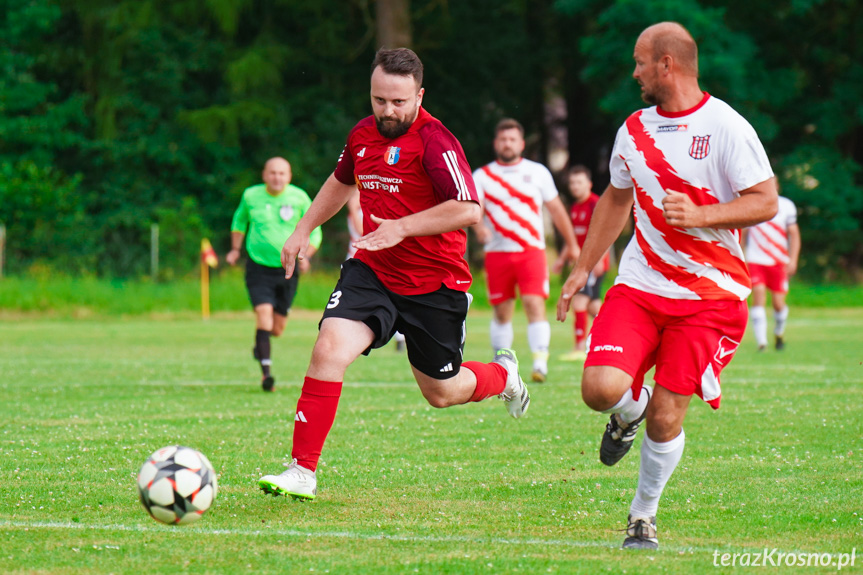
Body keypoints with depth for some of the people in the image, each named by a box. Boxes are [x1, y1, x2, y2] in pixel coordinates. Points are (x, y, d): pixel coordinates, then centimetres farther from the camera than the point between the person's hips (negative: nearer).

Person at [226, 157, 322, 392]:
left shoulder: (299, 198, -3)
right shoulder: (251, 196, -1)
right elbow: (240, 219, 21)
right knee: (264, 314, -20)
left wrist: (304, 256, -11)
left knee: (277, 329, 8)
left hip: (287, 270, 1)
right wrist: (235, 249, 15)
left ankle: (260, 344, 43)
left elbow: (314, 232, 5)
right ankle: (266, 370, -19)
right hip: (258, 268, -1)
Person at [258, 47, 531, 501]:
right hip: (372, 271, 4)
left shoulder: (434, 141, -17)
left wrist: (401, 228, -30)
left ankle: (503, 374, 46)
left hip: (435, 284, -4)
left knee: (442, 394, 10)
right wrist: (302, 232, 24)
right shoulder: (363, 135, 4)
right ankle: (302, 472, -17)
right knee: (329, 349, -21)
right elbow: (340, 182, 27)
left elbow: (468, 210, -27)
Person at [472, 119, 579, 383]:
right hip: (497, 252, 1)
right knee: (502, 311, 6)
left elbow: (556, 209, 16)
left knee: (534, 304, -16)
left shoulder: (538, 172, 9)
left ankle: (540, 362, -22)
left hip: (532, 251, -1)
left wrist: (572, 244, 20)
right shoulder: (482, 176, 6)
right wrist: (478, 226, -30)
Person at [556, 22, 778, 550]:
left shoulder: (726, 127, -10)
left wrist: (700, 215, -25)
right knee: (601, 388, -18)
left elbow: (765, 202, -11)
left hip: (709, 296, -4)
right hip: (639, 287, 4)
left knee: (665, 420, -6)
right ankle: (631, 411, 19)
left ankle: (644, 515, 18)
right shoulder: (634, 130, 8)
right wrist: (583, 268, 24)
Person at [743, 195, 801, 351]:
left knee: (778, 303, 2)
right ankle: (761, 342, -17)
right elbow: (742, 234, 13)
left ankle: (779, 333, 33)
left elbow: (794, 234, 4)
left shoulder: (786, 206, 2)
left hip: (779, 262, 0)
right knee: (758, 297, -16)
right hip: (755, 260, 0)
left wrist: (793, 260, -7)